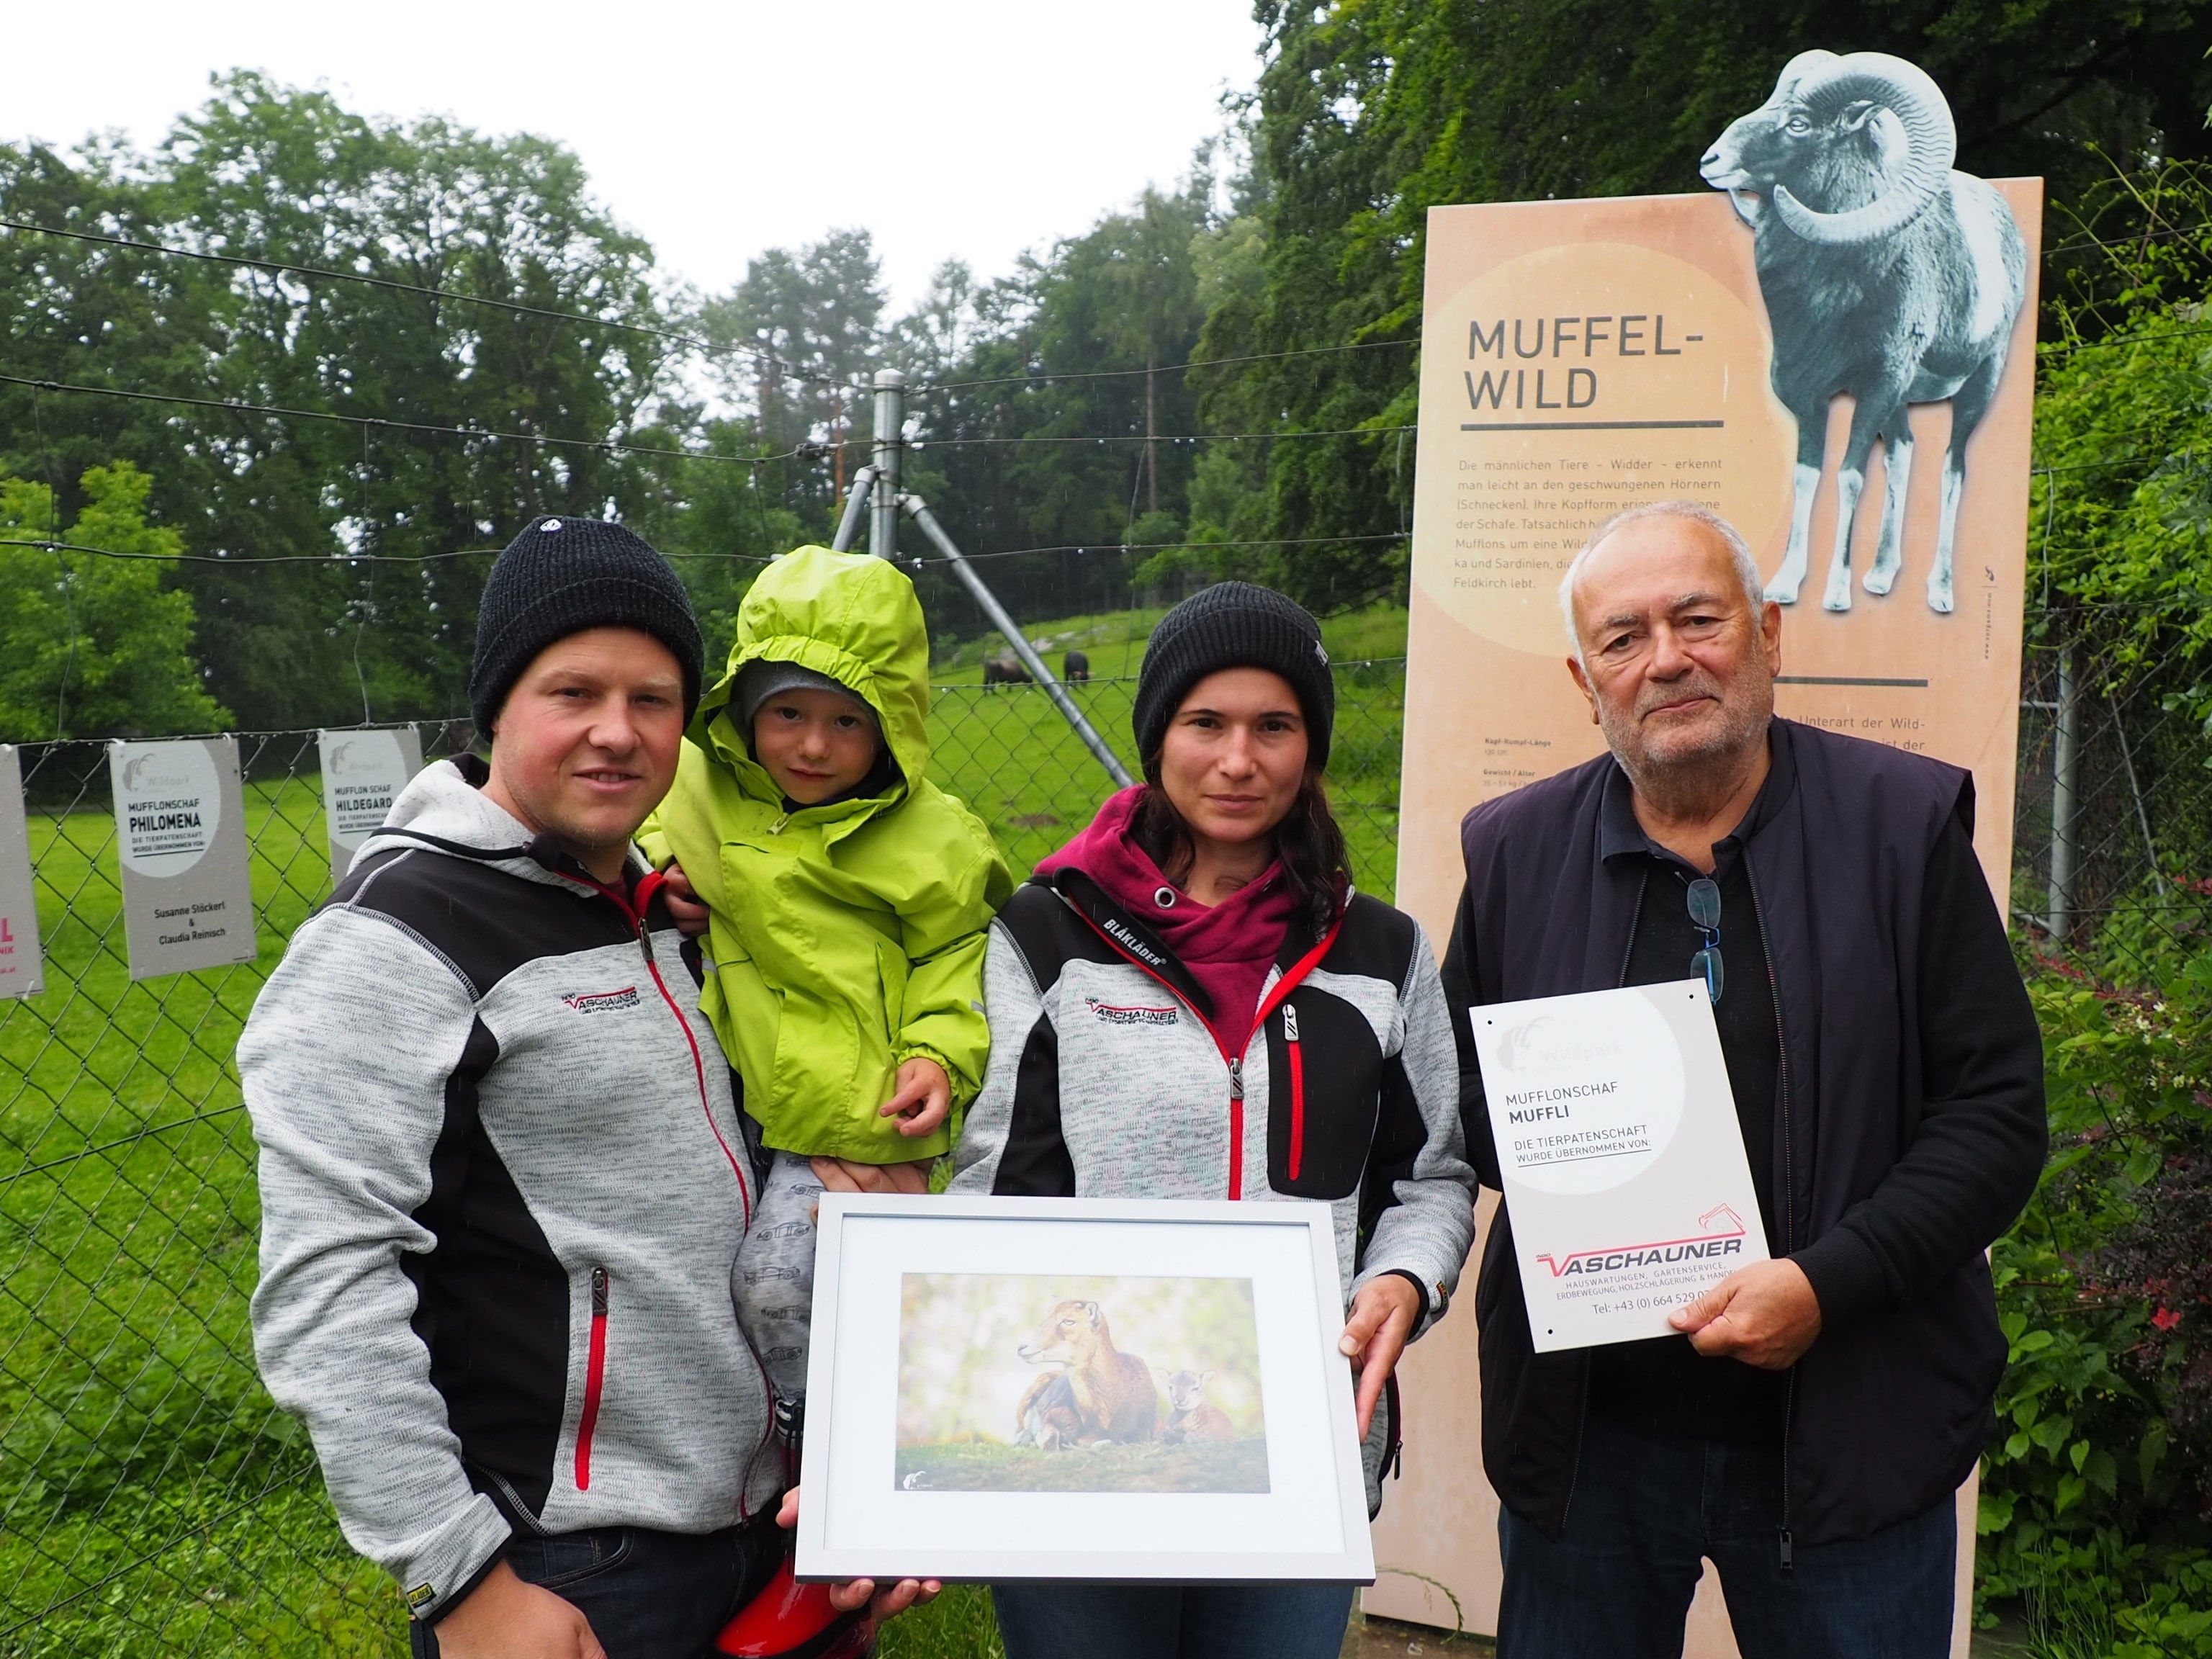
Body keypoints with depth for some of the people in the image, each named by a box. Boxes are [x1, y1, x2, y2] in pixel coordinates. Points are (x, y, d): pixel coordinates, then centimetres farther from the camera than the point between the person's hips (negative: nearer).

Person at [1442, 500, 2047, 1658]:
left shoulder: (1905, 825, -4)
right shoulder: (1515, 852, 2)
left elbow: (1996, 1108, -6)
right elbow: (1457, 1093, 10)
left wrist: (1829, 1281, -17)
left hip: (1849, 1436, -1)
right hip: (1587, 1436, 2)